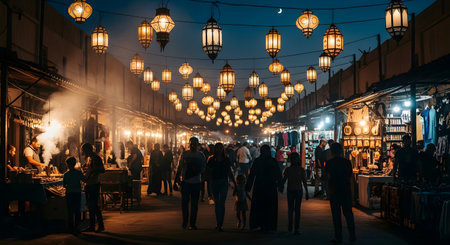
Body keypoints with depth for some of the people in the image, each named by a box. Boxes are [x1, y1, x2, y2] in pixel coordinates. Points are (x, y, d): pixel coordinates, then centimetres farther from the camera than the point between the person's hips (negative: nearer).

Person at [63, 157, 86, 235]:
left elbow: (64, 185, 1)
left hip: (69, 194, 0)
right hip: (78, 193, 1)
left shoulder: (66, 174, -6)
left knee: (70, 211, 6)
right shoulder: (79, 173, -5)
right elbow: (85, 180, 4)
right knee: (78, 211, 9)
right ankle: (76, 227, 8)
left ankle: (71, 227, 8)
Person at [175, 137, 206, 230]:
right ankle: (185, 221, 15)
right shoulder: (184, 154, 5)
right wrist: (177, 178, 4)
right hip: (185, 181, 0)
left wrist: (197, 170, -14)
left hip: (196, 182, 0)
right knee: (184, 202, -2)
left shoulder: (201, 155, 5)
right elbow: (179, 167, 8)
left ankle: (192, 223, 12)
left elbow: (204, 168, 6)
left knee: (194, 204, 4)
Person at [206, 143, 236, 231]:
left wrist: (234, 182, 5)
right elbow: (208, 172, 3)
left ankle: (220, 225, -8)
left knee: (222, 203, -7)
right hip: (214, 182, 1)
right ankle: (218, 223, 18)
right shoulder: (211, 159, 2)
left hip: (224, 182, 0)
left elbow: (229, 172, 9)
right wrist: (209, 182, -10)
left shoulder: (226, 159, 5)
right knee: (216, 203, 8)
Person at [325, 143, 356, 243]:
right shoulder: (347, 162, 2)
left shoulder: (330, 163, -7)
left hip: (335, 191, -3)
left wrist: (329, 191, -4)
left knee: (336, 214, 3)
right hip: (346, 190, 3)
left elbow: (329, 178, -9)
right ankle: (352, 236, 13)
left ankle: (338, 237, 5)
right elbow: (350, 176, 7)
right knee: (348, 213, 11)